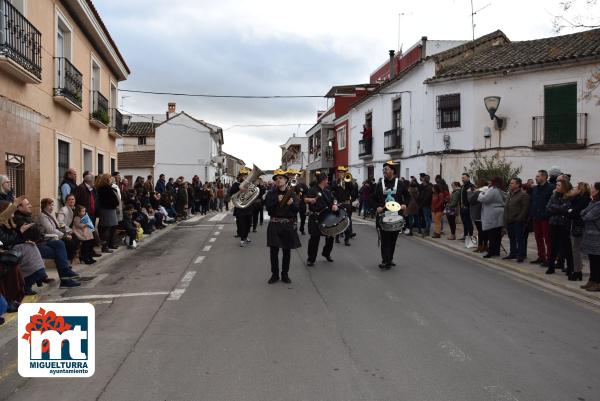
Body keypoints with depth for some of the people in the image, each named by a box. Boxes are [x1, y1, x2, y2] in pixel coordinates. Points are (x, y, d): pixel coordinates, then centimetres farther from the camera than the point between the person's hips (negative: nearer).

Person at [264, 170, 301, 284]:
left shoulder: (292, 193, 3)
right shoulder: (271, 193, 2)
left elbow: (296, 210, -3)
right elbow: (268, 208, -7)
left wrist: (291, 204, -22)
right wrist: (277, 201, -20)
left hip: (288, 225, 1)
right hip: (274, 225, 0)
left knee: (287, 251, 6)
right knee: (274, 251, 1)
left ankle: (285, 274, 18)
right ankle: (274, 274, 14)